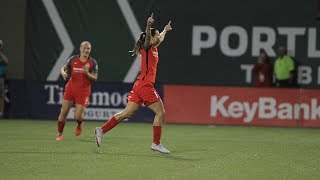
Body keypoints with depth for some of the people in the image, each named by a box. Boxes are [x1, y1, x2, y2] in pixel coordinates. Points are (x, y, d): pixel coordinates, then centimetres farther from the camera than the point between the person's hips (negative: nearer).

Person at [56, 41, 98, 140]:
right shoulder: (73, 59, 2)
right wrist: (63, 73, -10)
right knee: (63, 113, -3)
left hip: (83, 91, -2)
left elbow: (95, 78, -2)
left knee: (77, 117, -9)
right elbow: (63, 68, 13)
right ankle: (59, 134, 14)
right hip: (70, 89, 2)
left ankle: (79, 125, 28)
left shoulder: (92, 62, -2)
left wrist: (87, 73, -21)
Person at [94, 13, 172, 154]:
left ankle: (102, 130, 2)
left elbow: (159, 38, 41)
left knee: (127, 113, 5)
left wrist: (165, 30, 59)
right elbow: (147, 37, -30)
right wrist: (148, 26, -49)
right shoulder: (147, 47, -6)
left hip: (140, 86, 9)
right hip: (145, 85, -9)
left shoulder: (153, 48, 18)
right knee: (160, 112, -4)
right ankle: (156, 143, -1)